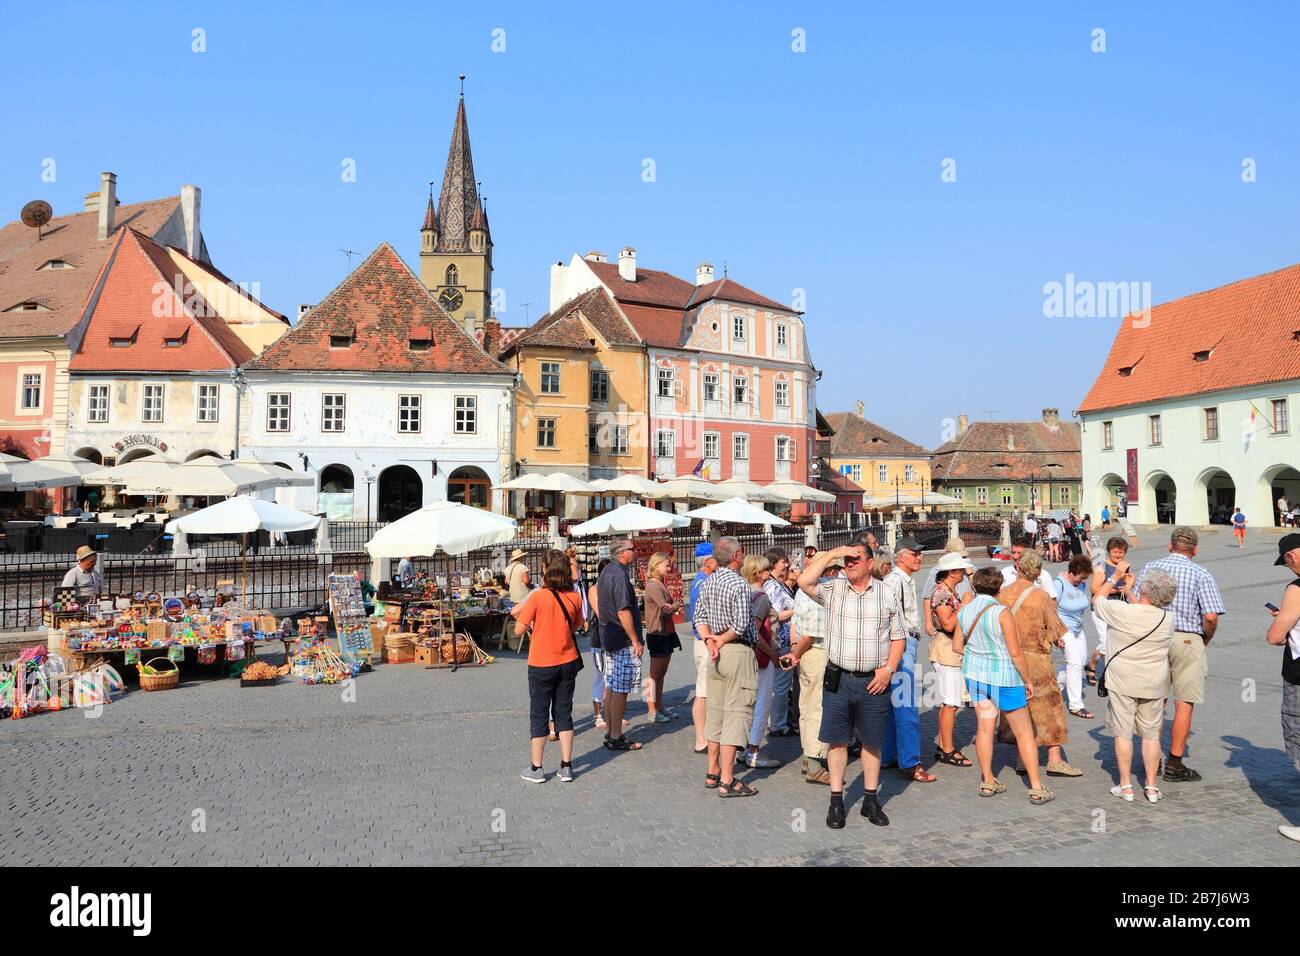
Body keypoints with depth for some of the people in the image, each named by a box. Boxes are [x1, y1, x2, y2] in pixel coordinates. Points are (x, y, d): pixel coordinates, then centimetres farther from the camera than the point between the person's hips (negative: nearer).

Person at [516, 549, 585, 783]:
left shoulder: (538, 598, -17)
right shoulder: (575, 597, -5)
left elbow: (519, 630, -13)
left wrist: (525, 618, 5)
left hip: (541, 664, -3)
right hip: (568, 662, 4)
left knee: (539, 715, 9)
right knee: (564, 713, 14)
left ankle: (536, 769, 17)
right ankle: (566, 767, 17)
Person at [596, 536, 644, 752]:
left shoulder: (606, 571, 13)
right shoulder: (620, 575, -18)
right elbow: (623, 611, -22)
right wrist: (635, 640, -18)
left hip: (607, 637, 10)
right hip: (623, 640, -10)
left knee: (611, 687, 15)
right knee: (620, 690, -3)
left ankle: (610, 732, 23)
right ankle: (616, 738, 2)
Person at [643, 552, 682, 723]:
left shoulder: (661, 584, 16)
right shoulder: (653, 585, -15)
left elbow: (672, 606, 7)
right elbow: (666, 609, -21)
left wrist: (673, 606, -14)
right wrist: (676, 606, -2)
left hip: (667, 632, 9)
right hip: (657, 633, -9)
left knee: (661, 672, 14)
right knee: (655, 674, -2)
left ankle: (660, 707, 21)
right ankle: (652, 711, 4)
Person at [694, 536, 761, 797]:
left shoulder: (707, 582, 8)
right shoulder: (739, 585, -16)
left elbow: (699, 617, 9)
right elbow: (741, 625, -22)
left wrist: (709, 640, -3)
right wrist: (722, 641, -7)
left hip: (716, 654, 8)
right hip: (738, 652, -8)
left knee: (715, 712, 15)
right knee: (736, 714, -4)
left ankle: (713, 772, 23)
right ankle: (727, 781, -2)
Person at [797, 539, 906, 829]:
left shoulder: (886, 594, 4)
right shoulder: (832, 589, 1)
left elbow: (899, 637, 8)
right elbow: (804, 581, -18)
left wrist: (889, 668, -6)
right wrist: (832, 553, -13)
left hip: (874, 681, 1)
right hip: (838, 679, 0)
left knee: (872, 742, 10)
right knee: (837, 740, 5)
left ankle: (871, 800, 24)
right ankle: (836, 801, 16)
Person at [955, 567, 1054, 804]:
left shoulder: (964, 612, -2)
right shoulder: (1002, 613, -19)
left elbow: (957, 646, 6)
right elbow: (1015, 652, -17)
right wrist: (1028, 680, -5)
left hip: (974, 674, 5)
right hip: (1003, 678, -5)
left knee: (985, 727, 14)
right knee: (1024, 733, 6)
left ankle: (987, 782, 21)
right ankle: (1036, 788, 11)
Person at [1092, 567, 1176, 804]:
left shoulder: (1121, 611, -18)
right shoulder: (1168, 619, -6)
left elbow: (1097, 599, 2)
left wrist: (1115, 578, 12)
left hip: (1122, 683, -3)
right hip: (1154, 685, 3)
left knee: (1123, 733, 6)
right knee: (1151, 735, 11)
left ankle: (1125, 786, 12)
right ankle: (1151, 787, 17)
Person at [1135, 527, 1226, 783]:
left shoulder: (1150, 567, 3)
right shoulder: (1201, 575, -6)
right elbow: (1211, 617, -14)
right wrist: (1206, 640, 5)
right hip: (1187, 640, -4)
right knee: (1184, 703, 4)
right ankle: (1175, 764, 7)